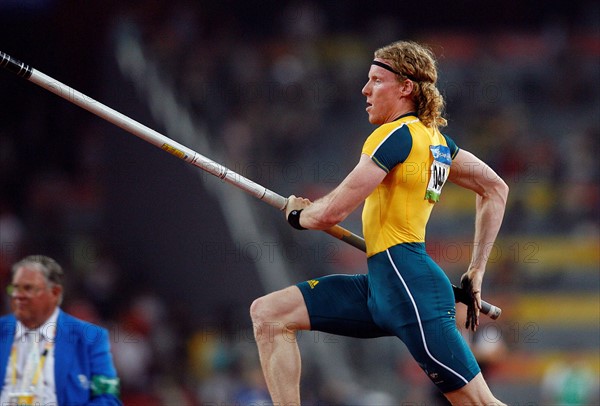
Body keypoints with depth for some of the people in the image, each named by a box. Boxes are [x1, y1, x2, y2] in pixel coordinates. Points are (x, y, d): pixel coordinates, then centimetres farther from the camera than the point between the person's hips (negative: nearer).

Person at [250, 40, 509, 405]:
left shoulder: (397, 135, -11)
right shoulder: (434, 138, 16)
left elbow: (331, 213, -14)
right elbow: (495, 189, 27)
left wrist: (297, 214, 9)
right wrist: (476, 273, 26)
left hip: (407, 282, -10)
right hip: (380, 287, 10)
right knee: (267, 314, 4)